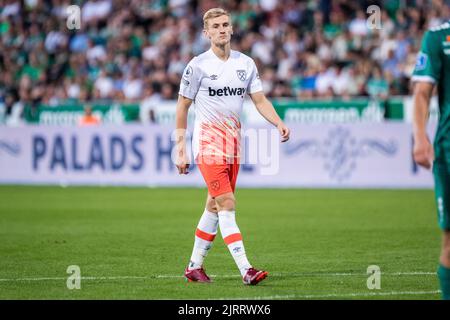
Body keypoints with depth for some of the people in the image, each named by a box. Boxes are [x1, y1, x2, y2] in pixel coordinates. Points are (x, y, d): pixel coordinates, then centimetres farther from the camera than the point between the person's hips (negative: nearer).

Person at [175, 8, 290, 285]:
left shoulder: (246, 63, 8)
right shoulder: (198, 65, -5)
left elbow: (260, 100, 7)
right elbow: (182, 107, 0)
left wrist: (279, 123, -12)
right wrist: (181, 149, -4)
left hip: (233, 143, 5)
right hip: (208, 142, -5)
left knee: (215, 206, 10)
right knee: (227, 205, -15)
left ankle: (195, 266, 22)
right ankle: (246, 270, -22)